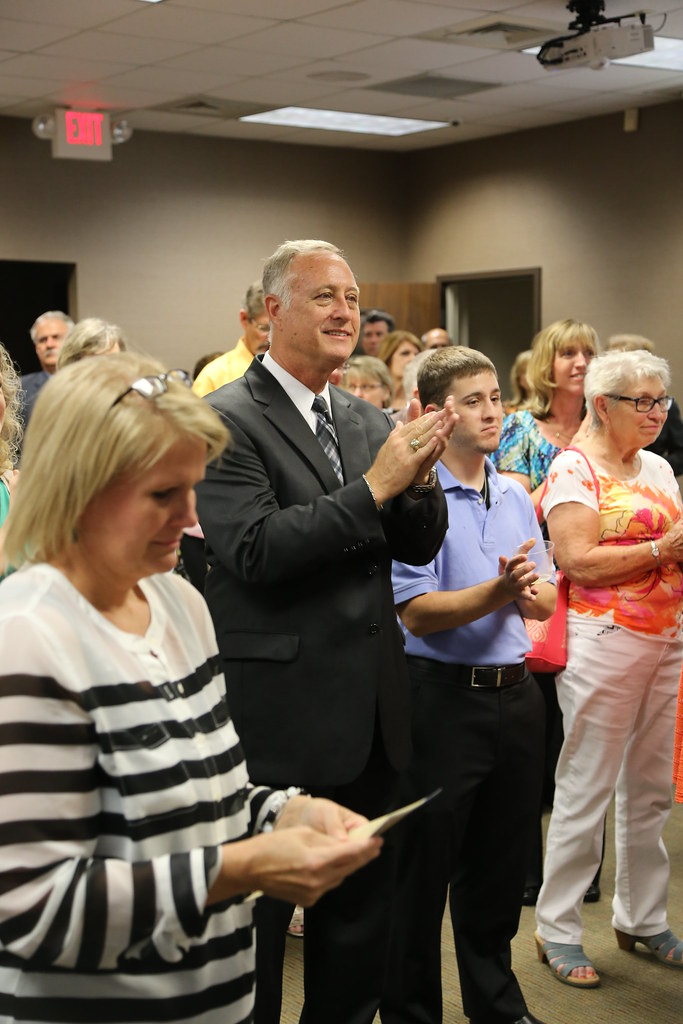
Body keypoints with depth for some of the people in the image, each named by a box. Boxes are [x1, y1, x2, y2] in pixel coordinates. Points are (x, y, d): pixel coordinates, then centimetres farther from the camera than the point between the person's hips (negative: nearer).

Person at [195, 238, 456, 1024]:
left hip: (367, 713, 7)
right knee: (257, 917, 9)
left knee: (361, 913, 21)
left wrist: (419, 475, -12)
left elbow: (420, 545, 8)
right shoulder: (226, 420, -12)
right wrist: (374, 485, -22)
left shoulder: (367, 420, 9)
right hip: (277, 715, -7)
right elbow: (254, 549, -22)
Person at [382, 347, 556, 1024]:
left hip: (515, 695, 6)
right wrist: (497, 590, -28)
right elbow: (416, 612, -16)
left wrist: (529, 593, -10)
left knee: (500, 867, 19)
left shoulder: (516, 498, 10)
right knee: (422, 872, 5)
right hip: (444, 697, -6)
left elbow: (545, 603, 12)